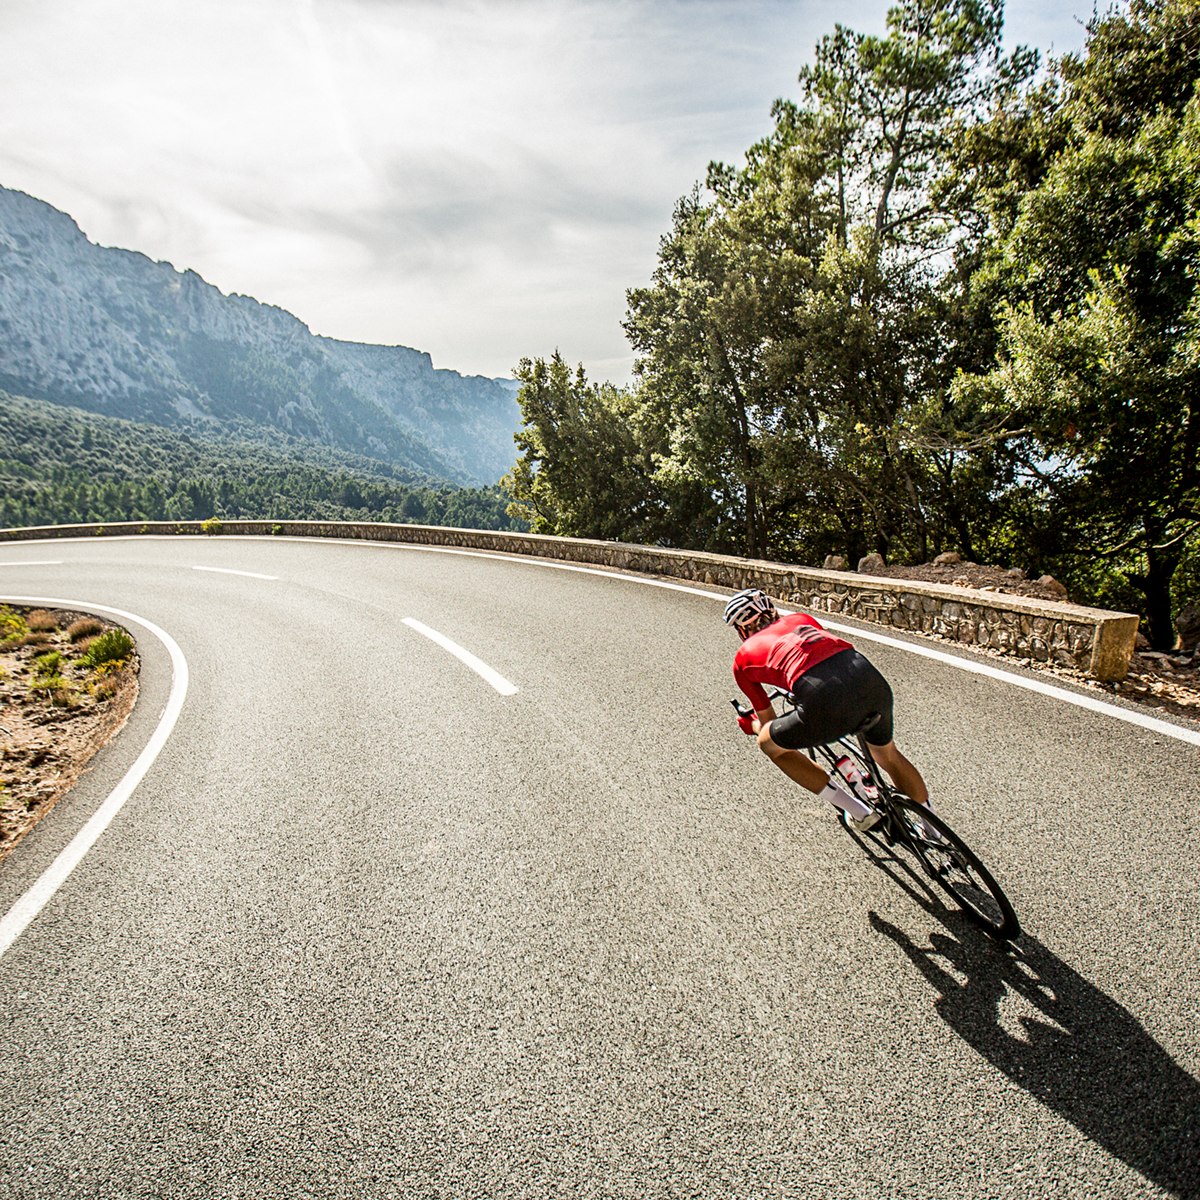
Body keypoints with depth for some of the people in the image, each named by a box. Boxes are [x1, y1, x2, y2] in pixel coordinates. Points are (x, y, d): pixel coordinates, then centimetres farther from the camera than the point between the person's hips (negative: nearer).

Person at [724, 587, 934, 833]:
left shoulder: (743, 657, 23)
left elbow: (767, 721, 31)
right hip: (872, 678, 6)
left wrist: (750, 723, 54)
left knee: (769, 744, 25)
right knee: (887, 754, 36)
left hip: (827, 704, -5)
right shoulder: (800, 618, 34)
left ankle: (860, 813, 23)